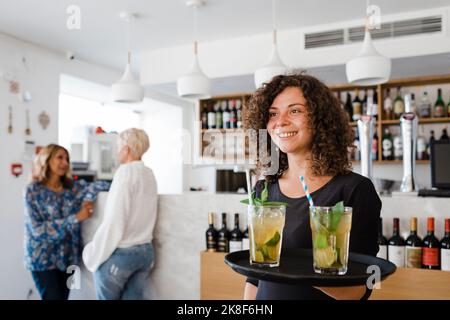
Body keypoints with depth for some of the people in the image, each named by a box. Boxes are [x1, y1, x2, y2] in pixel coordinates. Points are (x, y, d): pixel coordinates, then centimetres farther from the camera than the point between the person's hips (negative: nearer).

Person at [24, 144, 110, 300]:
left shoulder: (73, 187, 2)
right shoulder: (33, 191, -10)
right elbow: (38, 229, -17)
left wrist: (89, 198, -25)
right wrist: (75, 218, -21)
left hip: (69, 257, 4)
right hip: (43, 260, -4)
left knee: (63, 296, 14)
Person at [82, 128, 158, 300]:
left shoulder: (125, 171, -13)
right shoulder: (149, 174, 8)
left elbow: (114, 221, -17)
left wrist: (93, 256, -10)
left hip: (120, 253, -6)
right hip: (146, 251, 6)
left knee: (107, 297, 10)